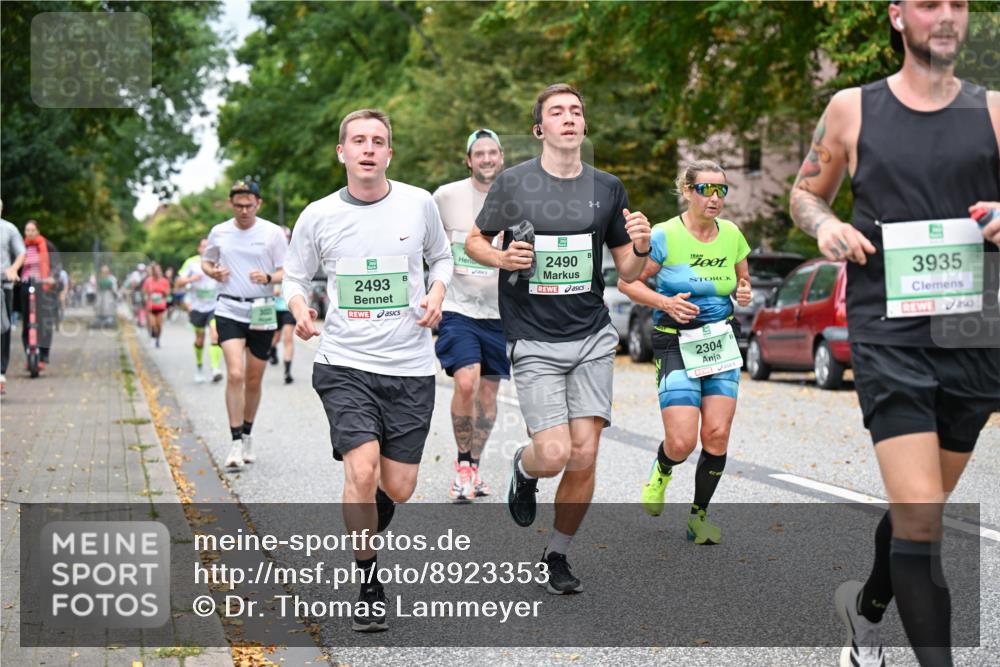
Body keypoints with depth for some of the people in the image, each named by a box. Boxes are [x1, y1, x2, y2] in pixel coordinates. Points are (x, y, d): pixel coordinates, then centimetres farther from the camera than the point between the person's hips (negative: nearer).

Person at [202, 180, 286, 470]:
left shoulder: (273, 232, -1)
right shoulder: (219, 232, 4)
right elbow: (206, 261, 19)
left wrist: (268, 278, -20)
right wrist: (213, 272, -4)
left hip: (262, 312, 0)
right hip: (229, 311, 0)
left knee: (253, 381, 9)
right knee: (235, 374, -16)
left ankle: (247, 436, 29)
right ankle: (235, 443, -13)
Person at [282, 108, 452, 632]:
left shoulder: (419, 203, 2)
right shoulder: (318, 216, 0)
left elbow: (441, 257, 18)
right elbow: (295, 277, 12)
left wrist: (437, 293, -2)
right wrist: (298, 306, -10)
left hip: (410, 367, 2)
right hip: (345, 363, -1)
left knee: (398, 488, 3)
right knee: (362, 470, -19)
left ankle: (366, 525, 42)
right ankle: (368, 587, 1)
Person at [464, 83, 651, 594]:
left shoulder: (607, 188, 6)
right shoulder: (513, 183, -2)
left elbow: (627, 272, 11)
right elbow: (473, 241, 11)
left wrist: (641, 247, -11)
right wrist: (502, 258, -10)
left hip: (593, 340, 3)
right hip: (534, 342, -3)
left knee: (584, 456, -2)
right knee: (555, 455, -13)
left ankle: (557, 555, 19)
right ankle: (523, 468, 25)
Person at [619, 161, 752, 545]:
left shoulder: (732, 234, 4)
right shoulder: (665, 236, -10)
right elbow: (626, 282, -4)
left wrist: (744, 293, -2)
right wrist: (666, 302, -17)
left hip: (722, 343, 4)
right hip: (676, 344, -4)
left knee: (717, 434, -5)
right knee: (682, 443, -13)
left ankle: (699, 515, 14)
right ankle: (662, 470, 25)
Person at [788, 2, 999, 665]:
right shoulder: (852, 109, 4)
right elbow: (806, 194, 16)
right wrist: (826, 226, -6)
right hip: (888, 334, -3)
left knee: (920, 509, 17)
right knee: (920, 516, -15)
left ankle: (867, 604, 44)